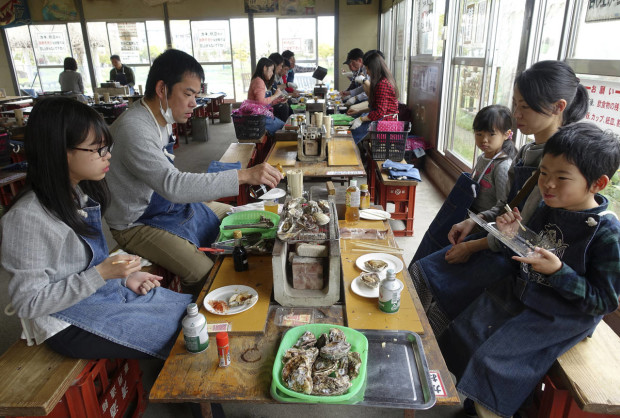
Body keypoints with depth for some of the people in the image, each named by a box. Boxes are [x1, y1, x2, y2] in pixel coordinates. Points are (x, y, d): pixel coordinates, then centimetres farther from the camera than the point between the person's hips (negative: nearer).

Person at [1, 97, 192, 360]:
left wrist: (125, 275, -2)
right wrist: (102, 274, -27)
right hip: (71, 323, -8)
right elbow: (27, 303, -21)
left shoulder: (81, 195, 1)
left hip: (112, 290, 8)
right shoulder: (27, 217, -25)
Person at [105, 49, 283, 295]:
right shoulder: (132, 129, -27)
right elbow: (172, 185, -38)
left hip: (170, 205, 10)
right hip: (138, 224, -10)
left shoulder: (162, 119, 3)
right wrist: (244, 176, -42)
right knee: (205, 274, -26)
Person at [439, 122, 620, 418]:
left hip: (562, 316, -7)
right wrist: (513, 235, -11)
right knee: (462, 331, 4)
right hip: (519, 294, 7)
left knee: (491, 360, -15)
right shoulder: (548, 208, -4)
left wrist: (557, 271, -29)